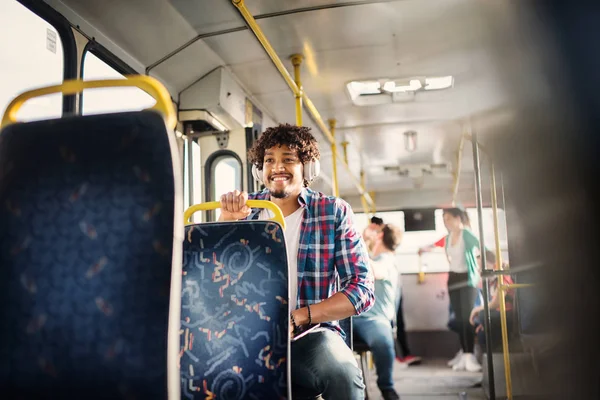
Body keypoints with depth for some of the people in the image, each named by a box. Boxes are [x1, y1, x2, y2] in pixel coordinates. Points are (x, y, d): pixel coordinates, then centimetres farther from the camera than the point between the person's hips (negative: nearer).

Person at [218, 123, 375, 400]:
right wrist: (227, 221, -12)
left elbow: (362, 288, -5)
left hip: (308, 335, -2)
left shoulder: (334, 211, 1)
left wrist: (295, 319, -17)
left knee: (342, 374, -34)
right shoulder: (245, 209, 7)